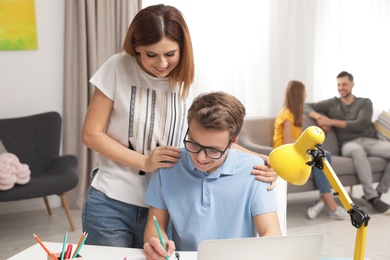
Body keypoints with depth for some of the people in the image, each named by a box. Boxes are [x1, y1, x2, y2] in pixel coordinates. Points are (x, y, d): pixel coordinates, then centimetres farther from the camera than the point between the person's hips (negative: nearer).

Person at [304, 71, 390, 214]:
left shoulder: (365, 102, 15)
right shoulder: (332, 104, 18)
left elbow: (361, 125, -2)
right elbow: (306, 106, 17)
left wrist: (332, 122, -7)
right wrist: (318, 116, -5)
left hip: (370, 141, 2)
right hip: (349, 144, -2)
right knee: (357, 150, -41)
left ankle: (378, 192, -19)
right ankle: (372, 197, -40)